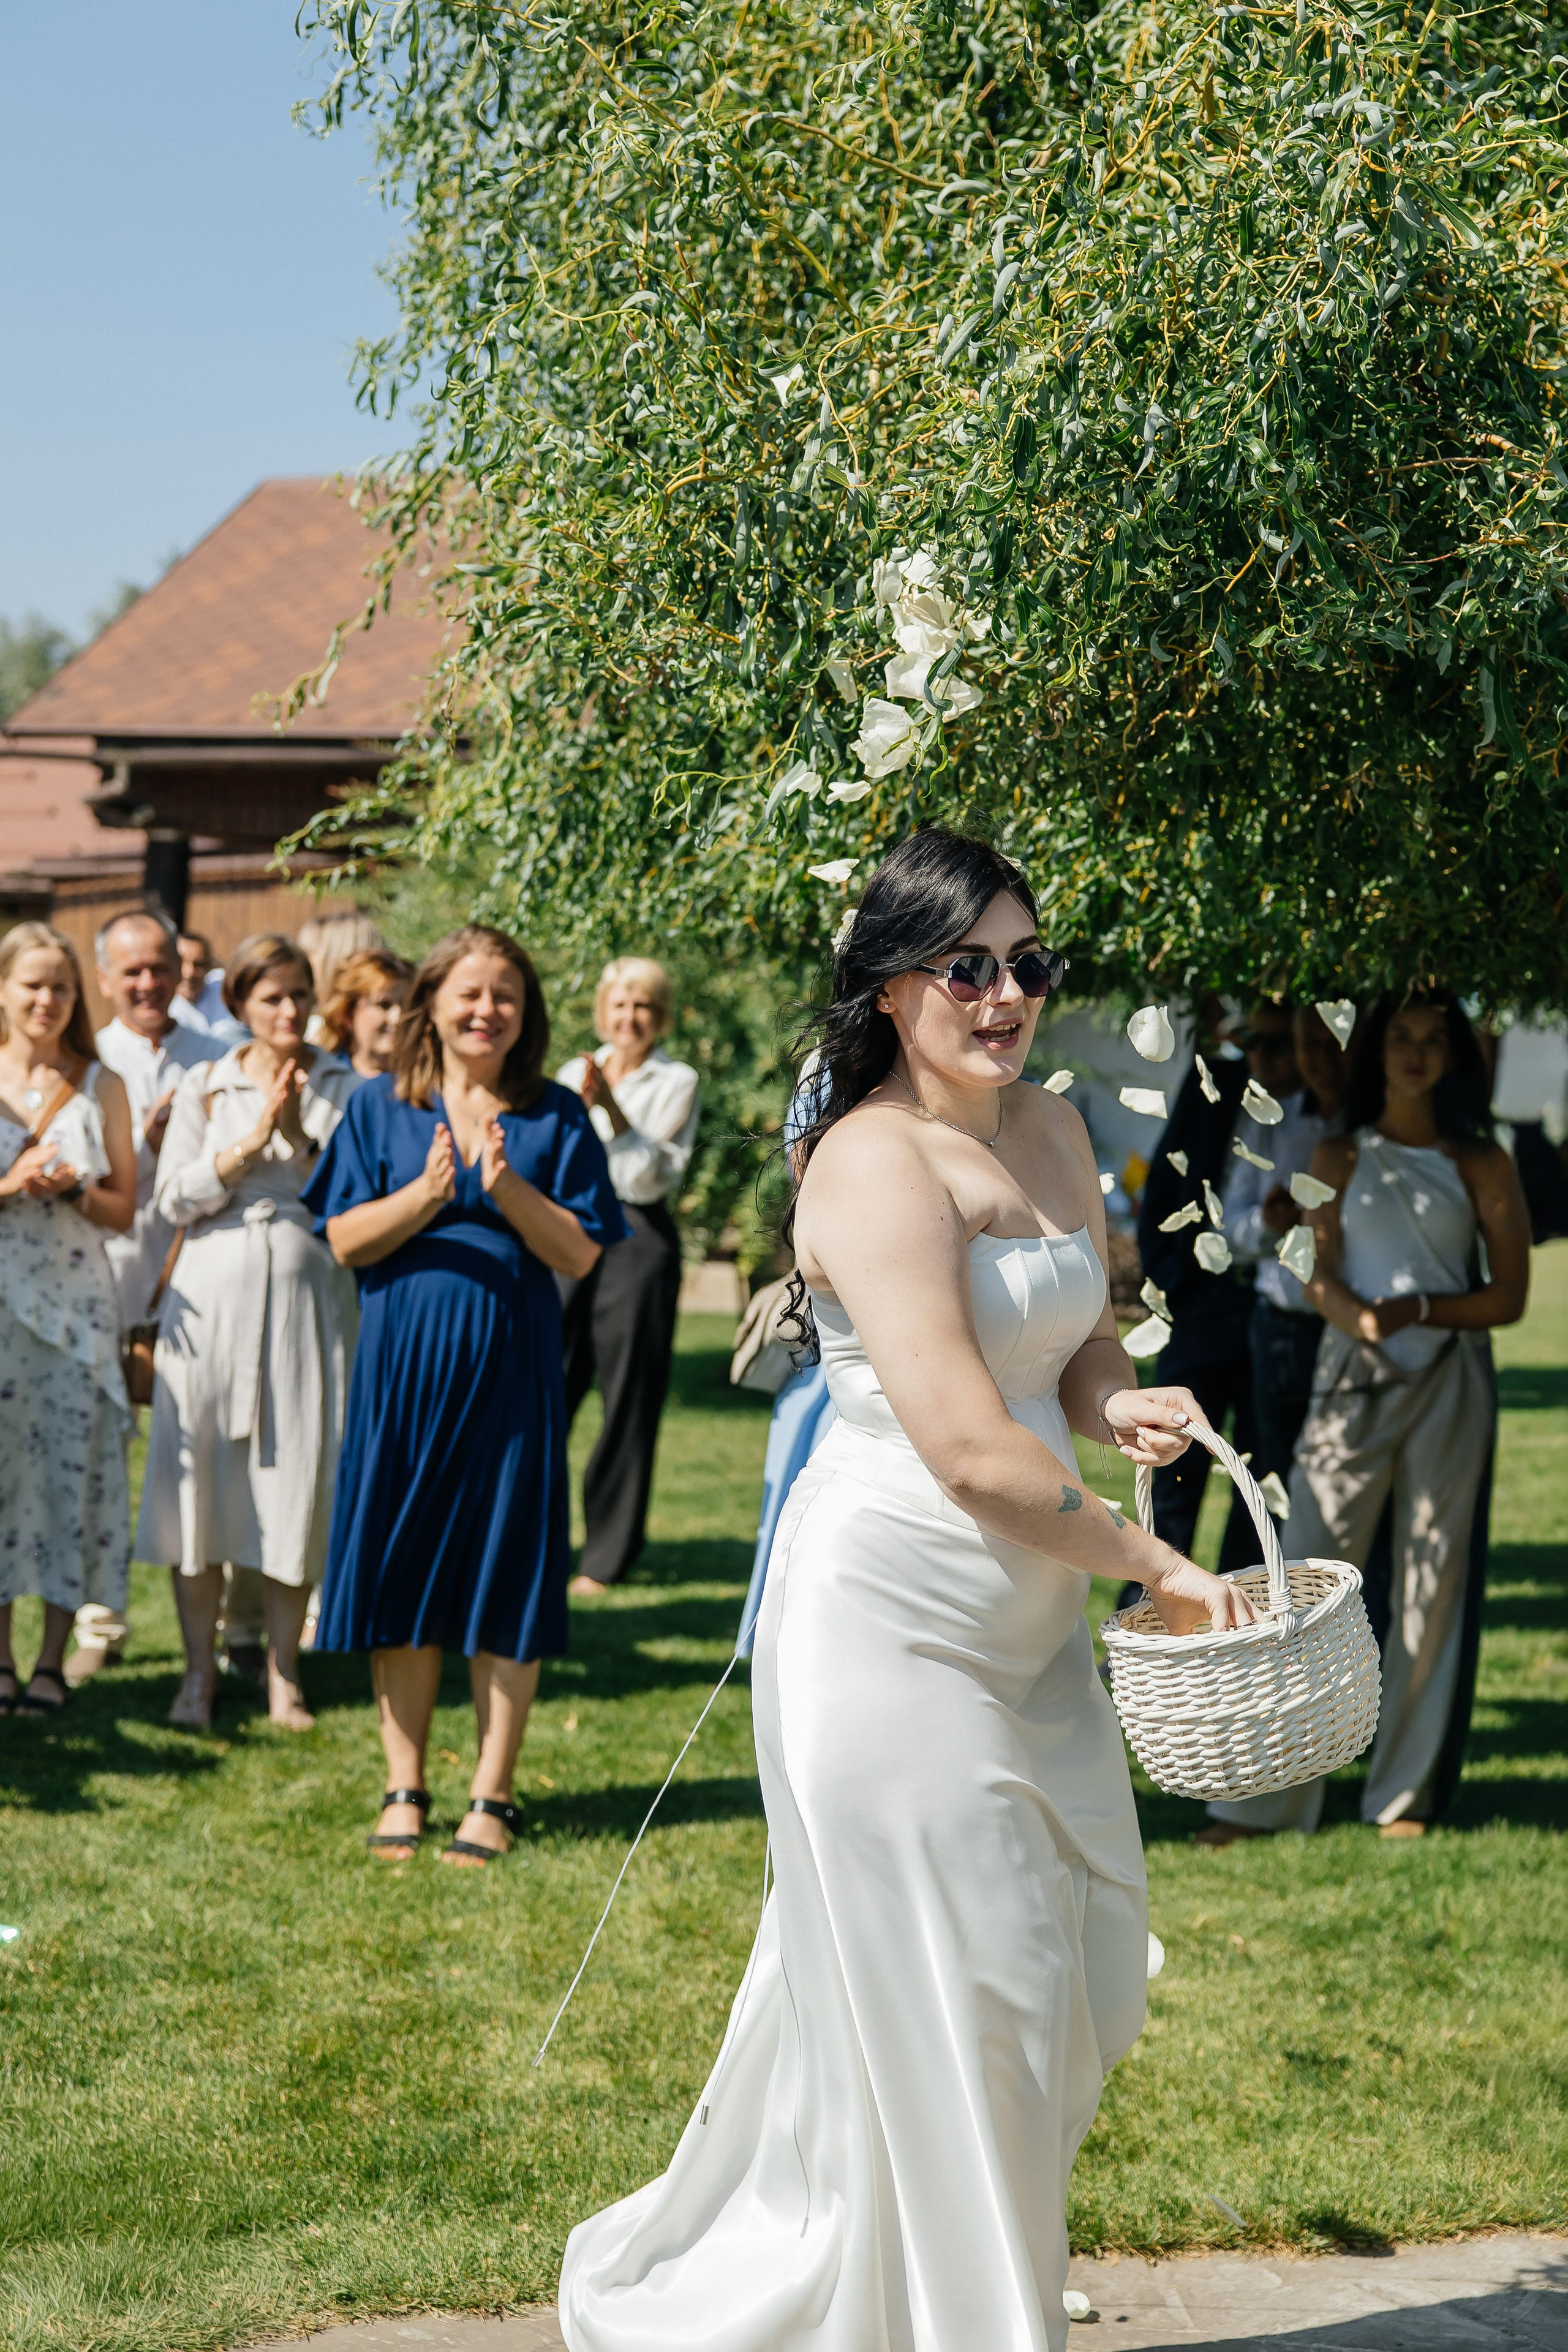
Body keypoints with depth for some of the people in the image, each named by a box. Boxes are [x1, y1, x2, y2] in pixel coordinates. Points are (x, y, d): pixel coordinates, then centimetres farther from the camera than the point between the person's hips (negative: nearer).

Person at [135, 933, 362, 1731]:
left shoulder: (341, 1087, 6)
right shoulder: (205, 1086, 8)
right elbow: (174, 1197, 0)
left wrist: (297, 1135, -14)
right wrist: (251, 1142, -10)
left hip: (306, 1292, 0)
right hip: (213, 1293, 1)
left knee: (298, 1477, -2)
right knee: (199, 1476, -2)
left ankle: (283, 1677, 8)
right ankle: (199, 1670, 8)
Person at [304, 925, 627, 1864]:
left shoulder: (555, 1116, 4)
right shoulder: (381, 1107, 6)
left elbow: (582, 1253, -2)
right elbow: (344, 1239, 0)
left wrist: (507, 1188, -18)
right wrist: (426, 1194, -17)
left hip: (512, 1370, -1)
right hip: (404, 1365, 1)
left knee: (504, 1569, 1)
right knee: (402, 1570, 4)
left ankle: (494, 1794, 9)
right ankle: (405, 1786, 15)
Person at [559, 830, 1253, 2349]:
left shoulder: (1051, 1132, 10)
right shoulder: (876, 1160, -17)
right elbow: (970, 1449, -22)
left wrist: (1123, 1406, -1)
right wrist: (1156, 1567, -13)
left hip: (1024, 1624, 9)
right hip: (892, 1622, -9)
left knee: (1074, 1978, 15)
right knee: (937, 2004, 0)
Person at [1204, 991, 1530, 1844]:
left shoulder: (1480, 1165, 5)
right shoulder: (1341, 1156, 9)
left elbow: (1508, 1296, 2)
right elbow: (1322, 1278, 2)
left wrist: (1418, 1310, -14)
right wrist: (1361, 1318, -20)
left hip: (1449, 1382, 0)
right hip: (1354, 1379, 0)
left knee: (1431, 1583, 1)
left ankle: (1404, 1797, 11)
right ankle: (1267, 1797, 0)